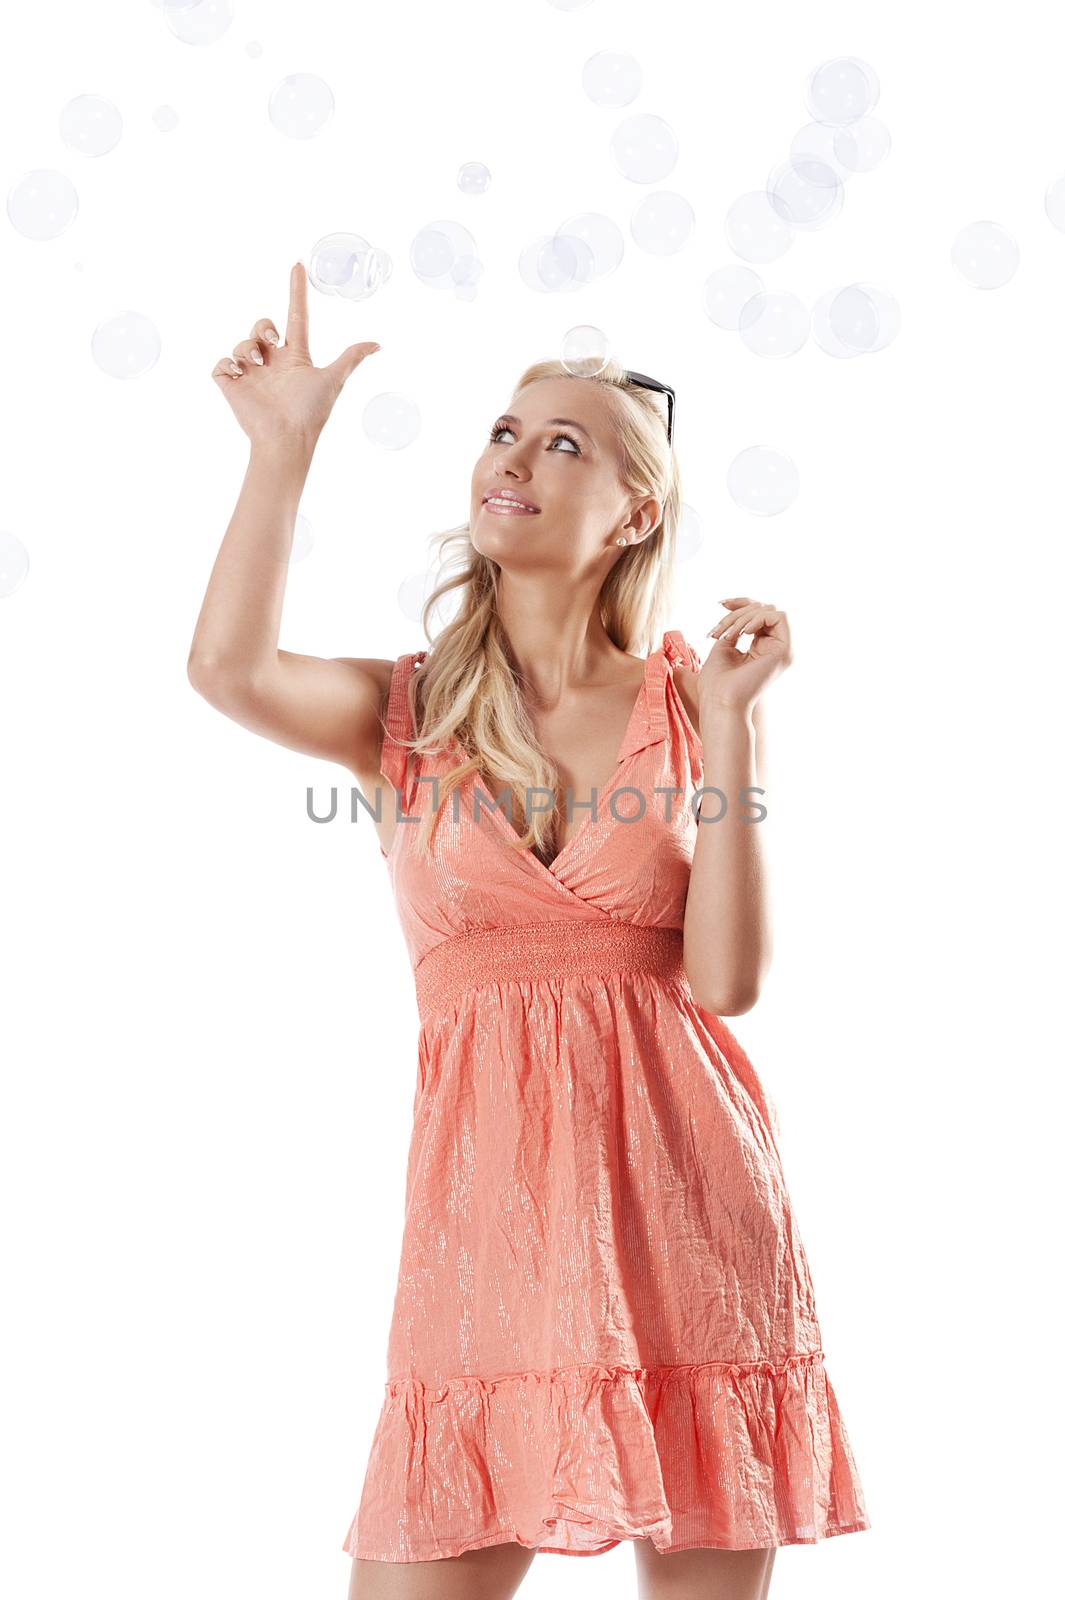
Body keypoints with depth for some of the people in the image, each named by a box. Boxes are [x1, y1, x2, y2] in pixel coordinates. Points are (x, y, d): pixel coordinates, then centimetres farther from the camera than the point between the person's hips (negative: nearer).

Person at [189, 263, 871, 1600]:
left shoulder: (690, 705, 6)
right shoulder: (404, 713, 7)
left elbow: (725, 979, -5)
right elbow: (230, 670, -15)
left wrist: (730, 722, -7)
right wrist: (285, 442, -9)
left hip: (688, 1190, 0)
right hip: (488, 1194, 0)